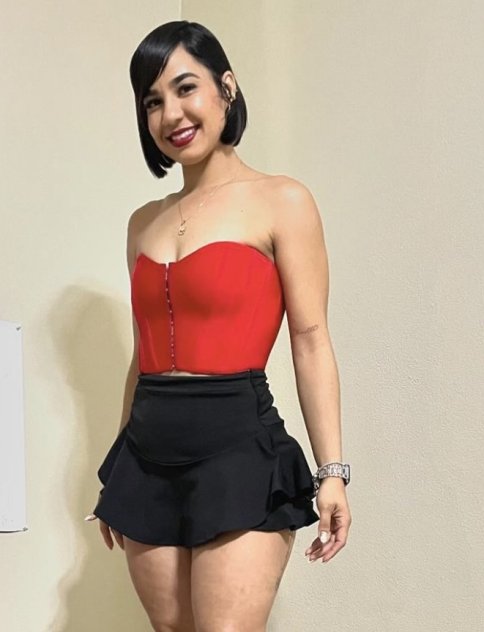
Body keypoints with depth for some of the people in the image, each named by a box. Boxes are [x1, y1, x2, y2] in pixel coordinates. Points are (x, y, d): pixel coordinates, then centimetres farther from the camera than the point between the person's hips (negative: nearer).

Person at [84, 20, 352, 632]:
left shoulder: (282, 202, -2)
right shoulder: (144, 222, 14)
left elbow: (311, 341, -6)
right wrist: (119, 475, 19)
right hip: (148, 453, 6)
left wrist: (331, 470, -13)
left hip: (239, 448, -6)